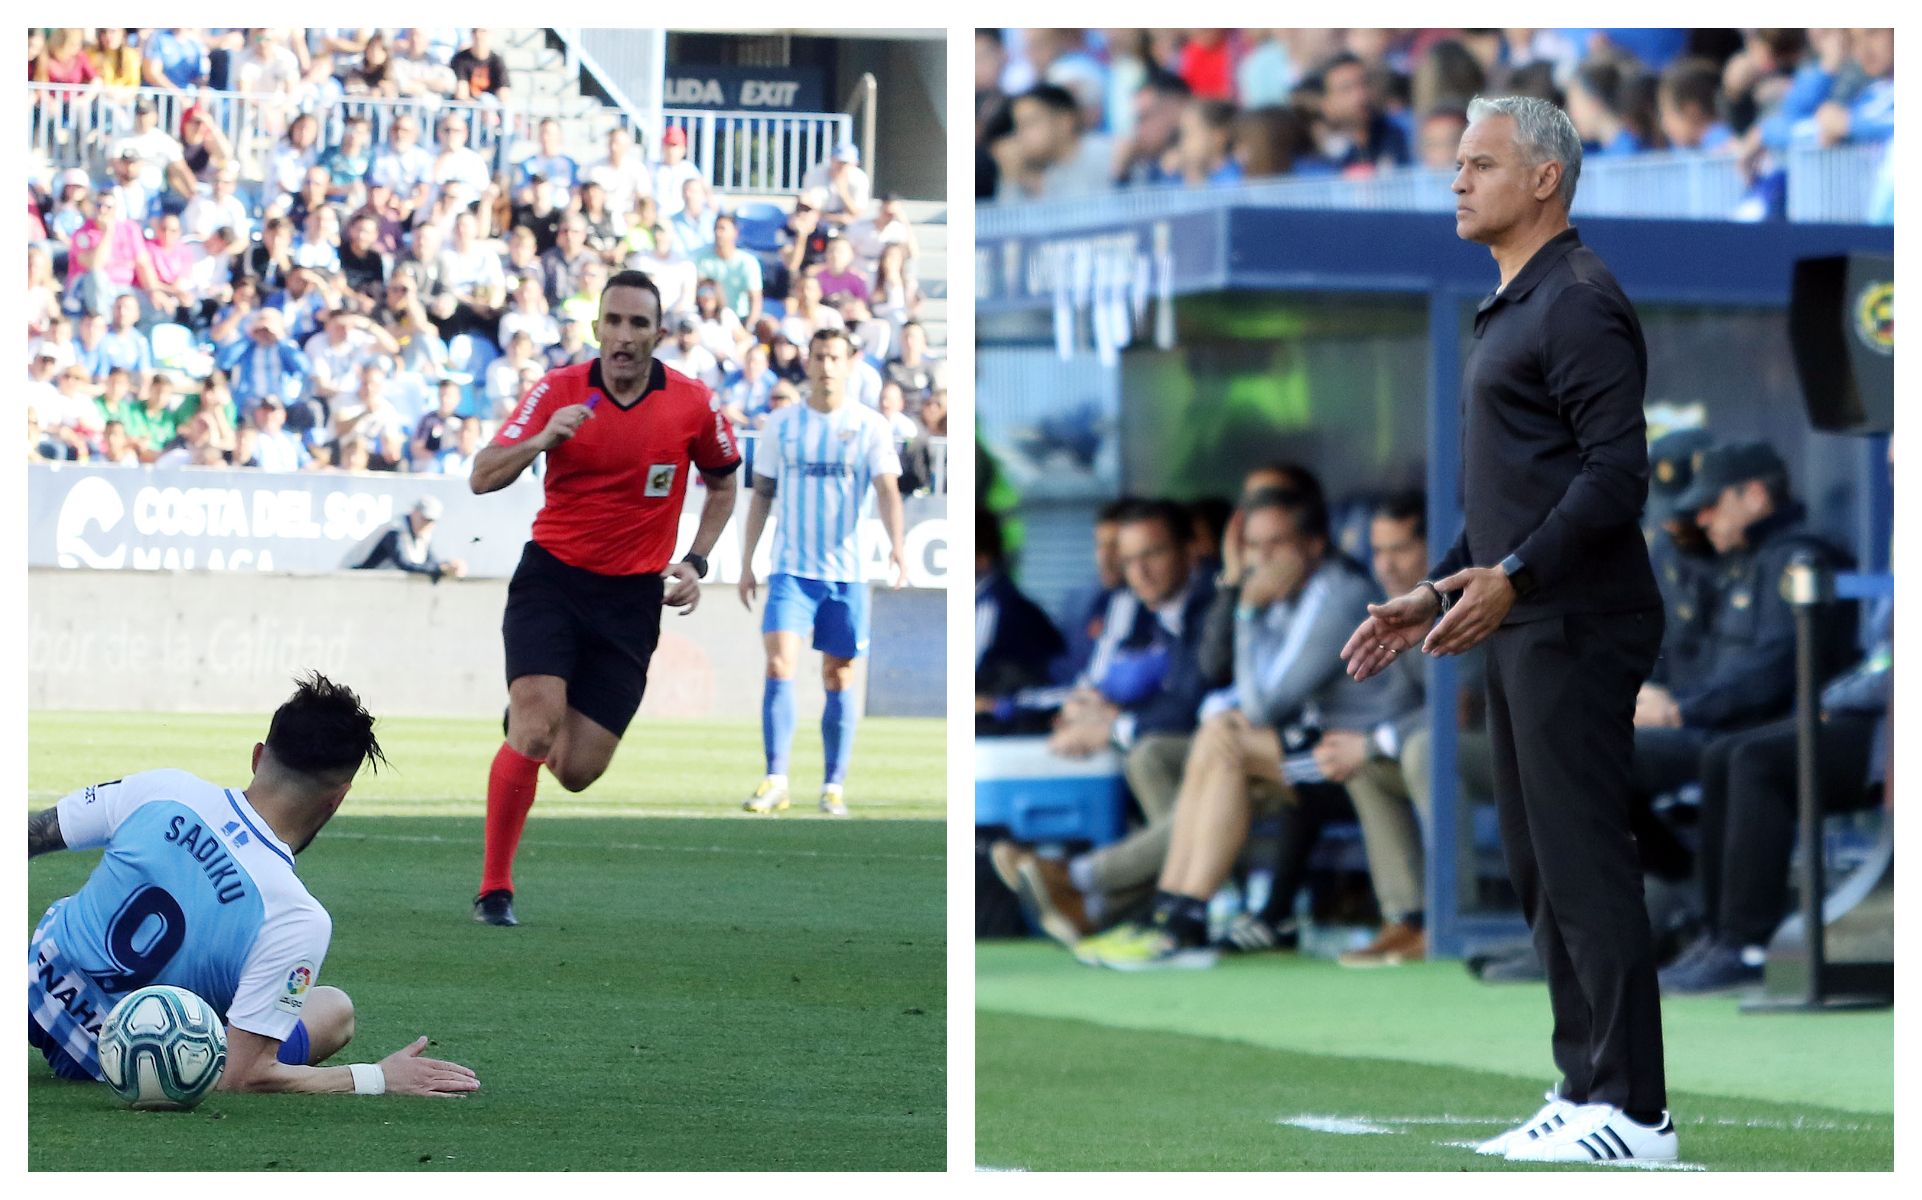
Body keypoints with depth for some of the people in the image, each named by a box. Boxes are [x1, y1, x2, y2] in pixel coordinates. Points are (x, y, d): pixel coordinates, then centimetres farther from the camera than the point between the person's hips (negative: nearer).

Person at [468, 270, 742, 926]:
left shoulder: (692, 404, -4)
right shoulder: (559, 390, -8)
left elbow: (723, 483, 15)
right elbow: (481, 478, -13)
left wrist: (695, 564, 4)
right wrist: (543, 439, -30)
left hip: (632, 597, 2)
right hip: (552, 577, -2)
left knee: (577, 771, -2)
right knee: (534, 731, -23)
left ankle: (529, 717, 36)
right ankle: (494, 887, -9)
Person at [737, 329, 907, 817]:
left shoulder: (870, 426, 0)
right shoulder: (781, 425, 5)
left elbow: (887, 490, -10)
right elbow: (761, 495, 12)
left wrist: (897, 543, -28)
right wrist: (747, 562, 8)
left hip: (846, 573, -1)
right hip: (790, 570, 1)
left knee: (838, 679, 4)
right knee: (779, 666, -14)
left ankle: (834, 787, 13)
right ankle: (775, 781, -14)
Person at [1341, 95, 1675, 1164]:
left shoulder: (1578, 303, -13)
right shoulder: (1515, 308, 19)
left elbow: (1616, 473, -21)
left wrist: (1512, 578, -28)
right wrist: (1435, 594, 23)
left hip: (1577, 625, -11)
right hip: (1525, 630, 11)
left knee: (1585, 863, -11)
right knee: (1541, 866, 11)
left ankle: (1632, 1113, -10)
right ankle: (1587, 1091, 15)